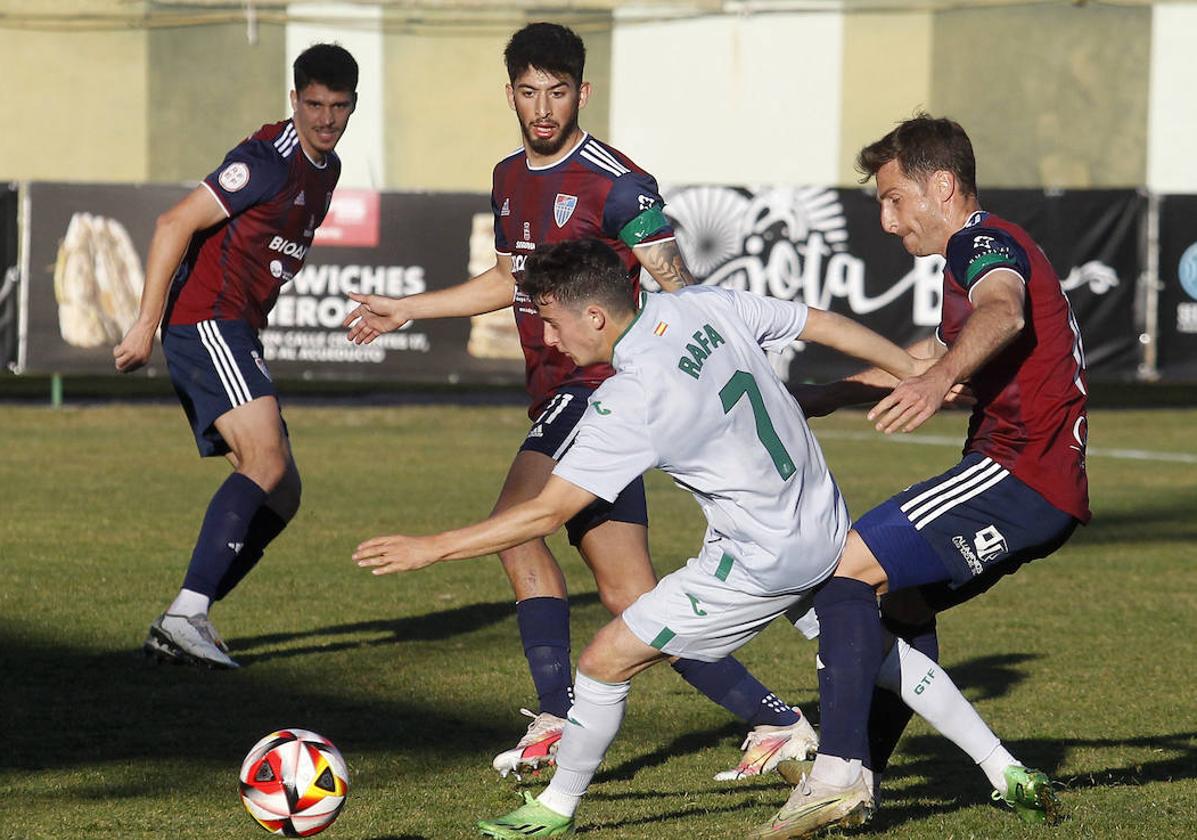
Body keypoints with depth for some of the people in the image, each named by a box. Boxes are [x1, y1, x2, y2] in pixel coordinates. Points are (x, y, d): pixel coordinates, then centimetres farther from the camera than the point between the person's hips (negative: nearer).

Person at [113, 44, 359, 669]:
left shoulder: (326, 169, 17)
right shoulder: (271, 159, -13)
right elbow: (176, 224, -16)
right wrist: (147, 326, -19)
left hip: (235, 336, 10)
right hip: (206, 321, -10)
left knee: (281, 494, 6)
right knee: (266, 464, -25)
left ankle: (180, 626, 4)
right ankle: (186, 613, -31)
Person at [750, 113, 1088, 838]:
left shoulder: (983, 243, -9)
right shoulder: (975, 254, 25)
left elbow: (1003, 313, -35)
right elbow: (930, 355, 42)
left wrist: (938, 382, -53)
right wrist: (821, 398, 44)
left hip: (1019, 472, -11)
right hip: (1046, 488, 11)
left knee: (849, 565, -17)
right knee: (903, 597, 25)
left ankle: (839, 773, -25)